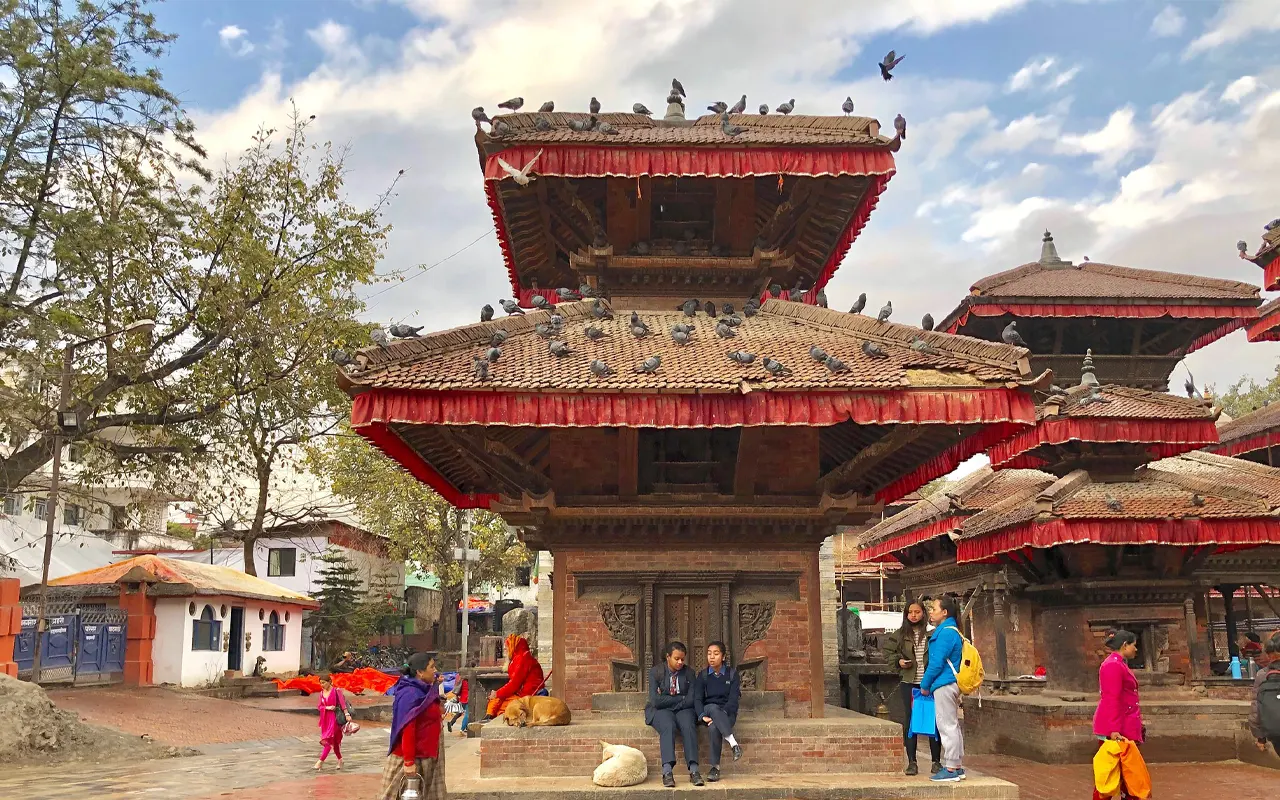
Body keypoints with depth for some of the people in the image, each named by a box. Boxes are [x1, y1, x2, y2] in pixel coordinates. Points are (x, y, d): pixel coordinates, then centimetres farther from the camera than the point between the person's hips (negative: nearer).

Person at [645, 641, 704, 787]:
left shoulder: (689, 672, 4)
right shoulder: (655, 672, -3)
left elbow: (691, 700, -6)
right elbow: (656, 701, -14)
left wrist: (667, 700, -11)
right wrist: (682, 698, -11)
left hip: (683, 710, 2)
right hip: (661, 710, -2)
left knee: (689, 726, -31)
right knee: (668, 727, -35)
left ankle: (694, 770, -41)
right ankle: (667, 772, -45)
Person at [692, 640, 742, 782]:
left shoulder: (732, 674, 3)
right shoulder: (702, 676, 8)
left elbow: (734, 698, -7)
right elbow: (697, 698, -3)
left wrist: (721, 715, -24)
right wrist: (703, 716, -23)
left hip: (727, 713, -1)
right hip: (708, 710, 1)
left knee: (714, 728, -37)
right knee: (713, 708, -38)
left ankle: (716, 767, -26)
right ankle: (733, 743, -42)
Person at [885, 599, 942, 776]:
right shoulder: (901, 634, 5)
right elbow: (889, 650, 17)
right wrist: (899, 660, 1)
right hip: (909, 683, 2)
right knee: (910, 721, 5)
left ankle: (936, 761, 15)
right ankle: (911, 762, 10)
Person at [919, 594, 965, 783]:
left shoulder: (945, 633, -16)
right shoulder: (953, 631, 16)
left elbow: (936, 663, -18)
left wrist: (925, 684, -7)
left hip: (944, 685, -10)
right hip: (952, 684, 10)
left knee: (947, 726, -6)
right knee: (953, 725, 14)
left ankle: (951, 769, -2)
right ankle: (958, 767, 20)